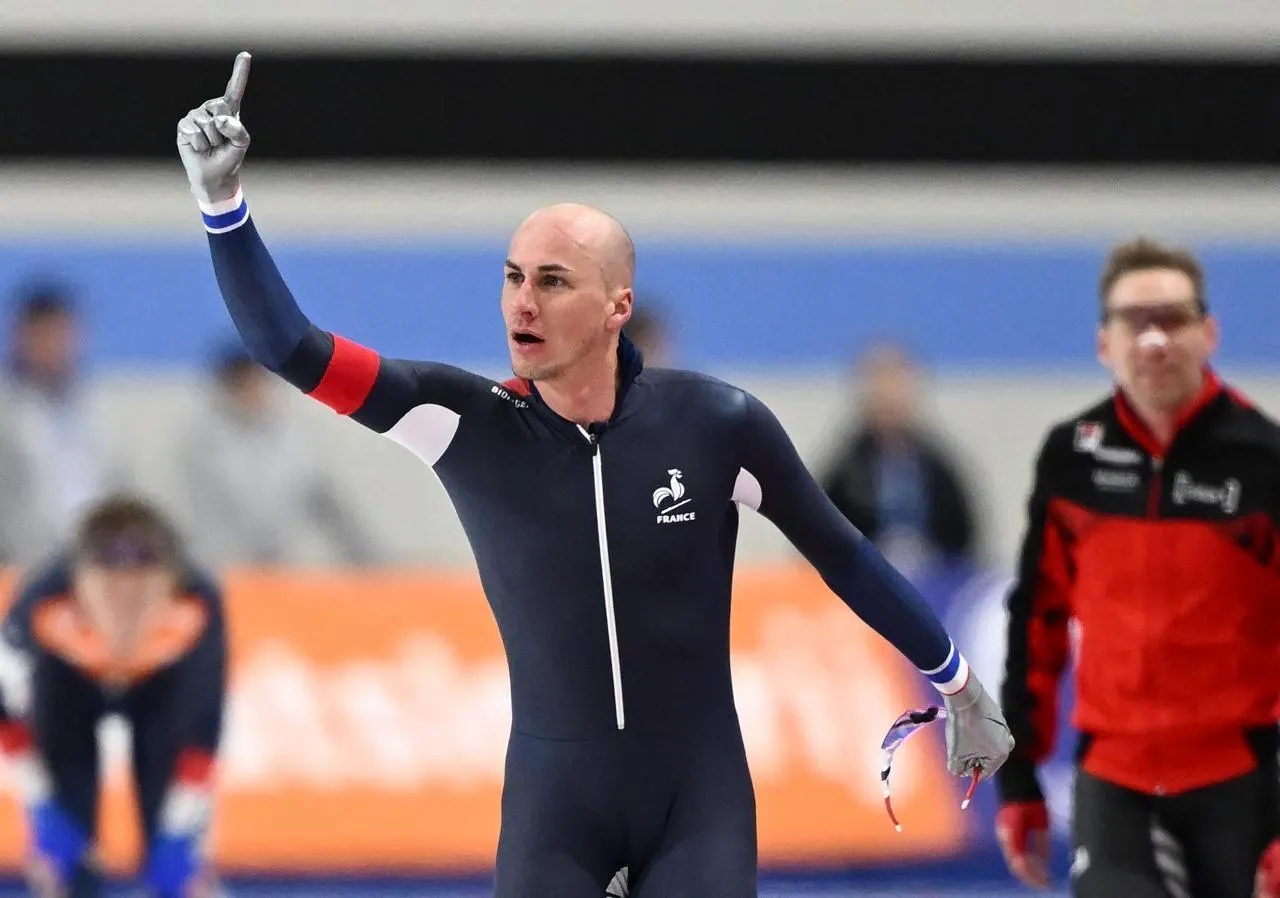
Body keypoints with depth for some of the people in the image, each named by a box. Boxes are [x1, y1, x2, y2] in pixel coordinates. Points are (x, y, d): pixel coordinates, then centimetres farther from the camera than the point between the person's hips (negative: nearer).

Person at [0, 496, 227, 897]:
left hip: (166, 683, 0)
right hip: (66, 682, 0)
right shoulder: (40, 605, -44)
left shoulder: (200, 606, -43)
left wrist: (183, 838, -20)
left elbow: (201, 731, -25)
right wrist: (42, 816, -16)